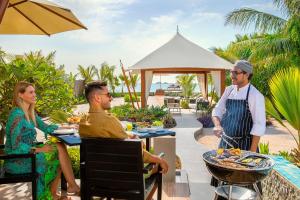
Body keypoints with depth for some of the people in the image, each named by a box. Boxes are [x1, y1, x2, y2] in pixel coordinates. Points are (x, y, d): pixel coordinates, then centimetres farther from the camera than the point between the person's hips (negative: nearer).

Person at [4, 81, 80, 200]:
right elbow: (16, 145, -22)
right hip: (17, 161, -8)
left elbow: (46, 128, 16)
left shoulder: (30, 113, 10)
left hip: (26, 154, 8)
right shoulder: (17, 115, -19)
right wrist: (39, 149, -20)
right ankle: (73, 186, -1)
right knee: (60, 150, -14)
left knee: (59, 147, -6)